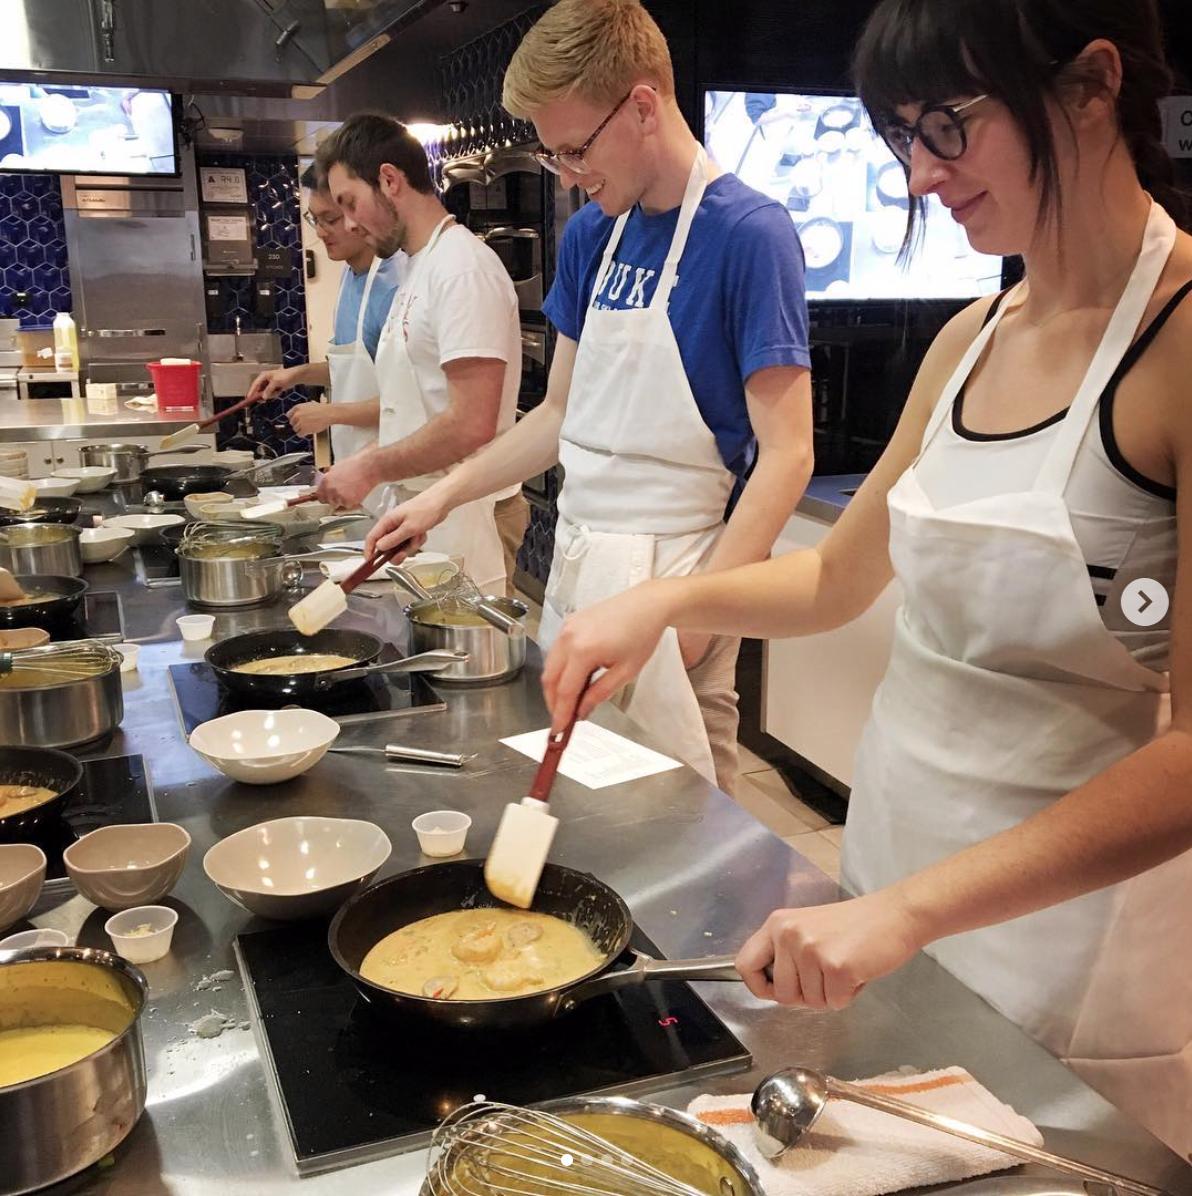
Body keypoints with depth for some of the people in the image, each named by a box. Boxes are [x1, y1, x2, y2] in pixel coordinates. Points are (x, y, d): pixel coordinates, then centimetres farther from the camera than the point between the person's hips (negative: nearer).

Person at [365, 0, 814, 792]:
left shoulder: (749, 234, -12)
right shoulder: (591, 235, 9)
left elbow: (786, 456, -14)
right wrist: (445, 496, 9)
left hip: (666, 578, -6)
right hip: (577, 563, 6)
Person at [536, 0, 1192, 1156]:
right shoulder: (972, 340, 3)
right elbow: (837, 580, 11)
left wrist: (907, 909, -30)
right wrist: (668, 601, -5)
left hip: (1074, 915, -6)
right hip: (891, 845, 7)